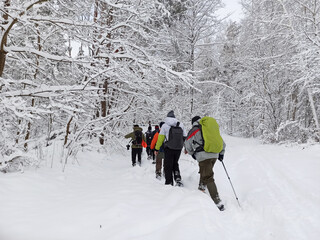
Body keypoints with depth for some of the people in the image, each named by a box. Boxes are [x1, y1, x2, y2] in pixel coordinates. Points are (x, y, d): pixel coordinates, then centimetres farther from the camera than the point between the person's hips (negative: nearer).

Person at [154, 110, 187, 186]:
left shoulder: (165, 125, -4)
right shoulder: (181, 125, 6)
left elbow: (160, 138, -5)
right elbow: (185, 137, 7)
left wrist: (156, 149, 1)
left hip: (169, 149, -4)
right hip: (178, 149, 4)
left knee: (168, 166, 7)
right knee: (175, 164, 22)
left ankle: (169, 183, 8)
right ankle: (178, 178, 5)